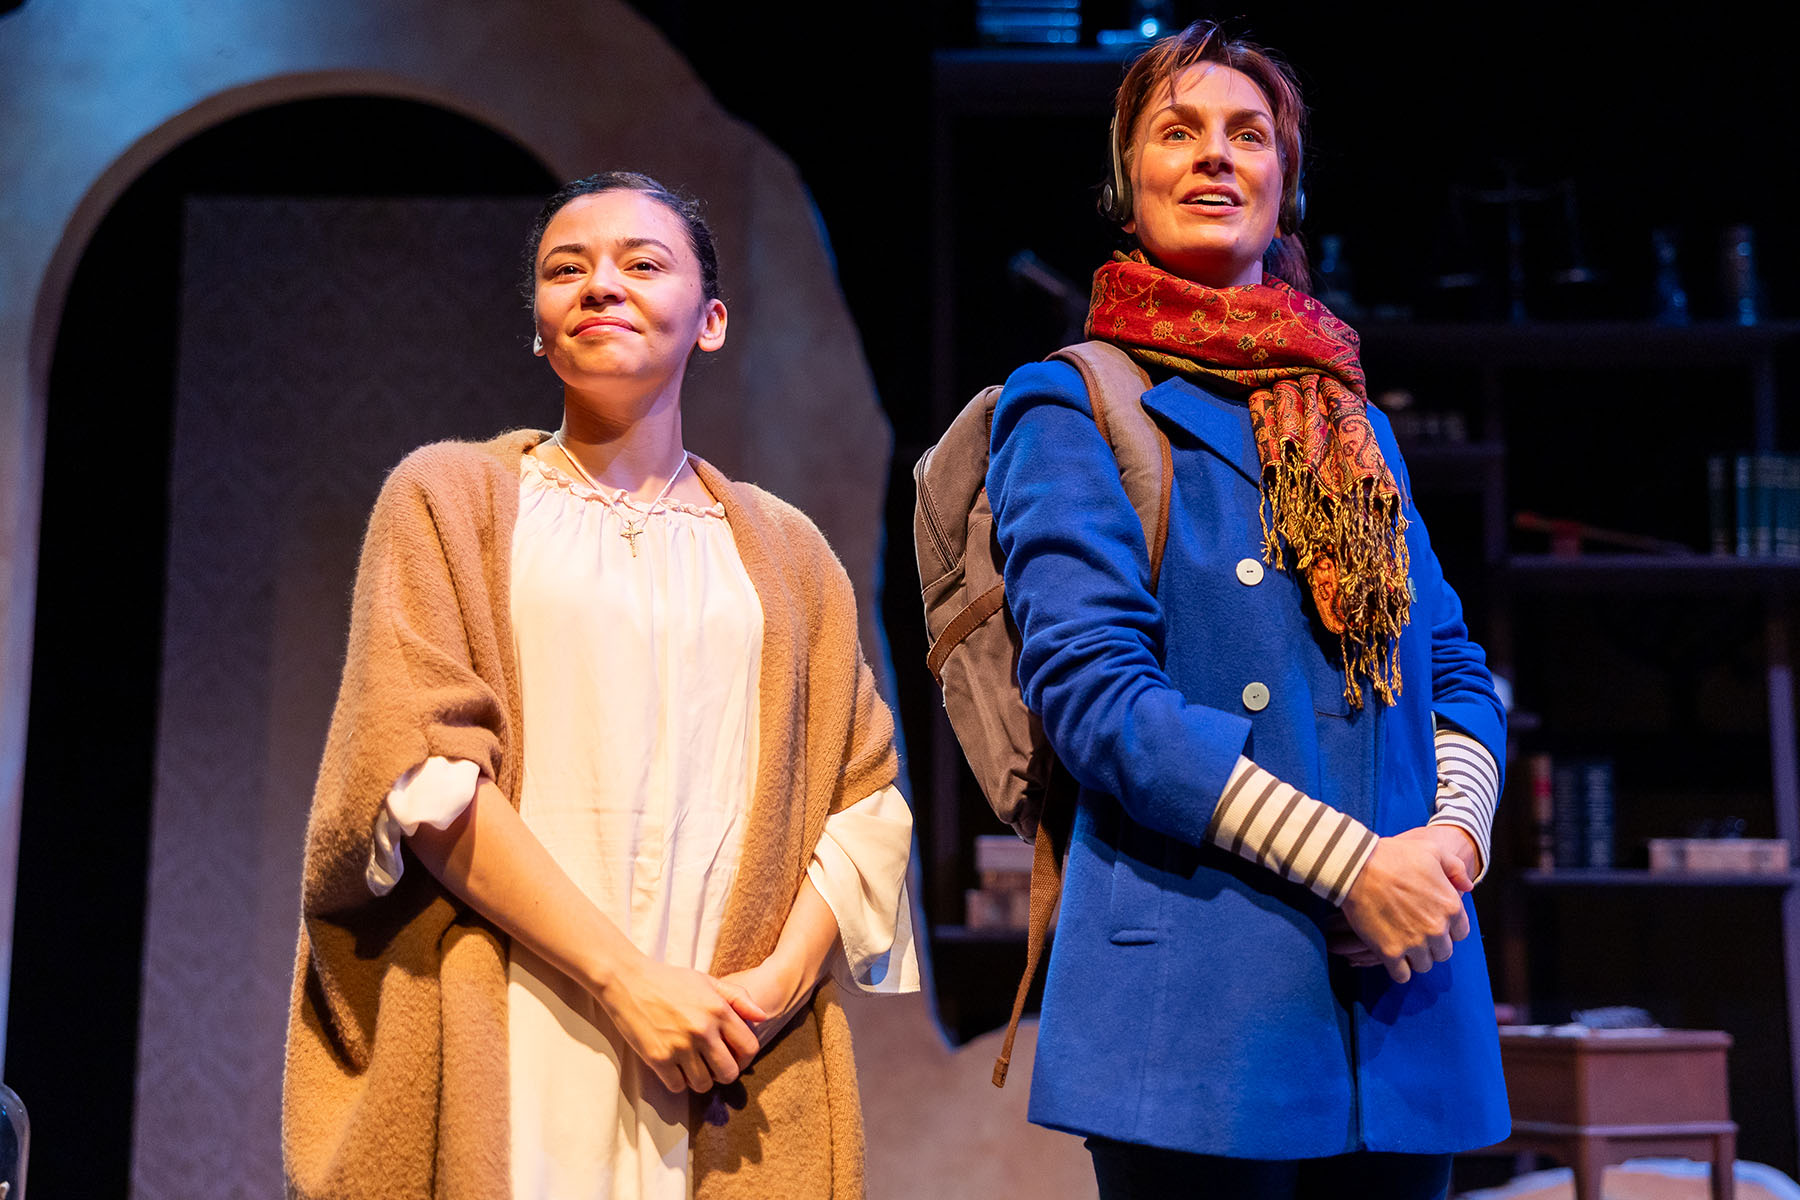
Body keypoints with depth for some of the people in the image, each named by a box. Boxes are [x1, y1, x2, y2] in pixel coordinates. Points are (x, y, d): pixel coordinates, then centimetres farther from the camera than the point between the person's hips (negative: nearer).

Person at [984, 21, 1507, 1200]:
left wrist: (1454, 836, -6)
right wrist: (1347, 859, -15)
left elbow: (1457, 667, 16)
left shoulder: (1355, 422, 19)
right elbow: (1089, 682, -11)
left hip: (1406, 992, 6)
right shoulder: (1069, 405, 1)